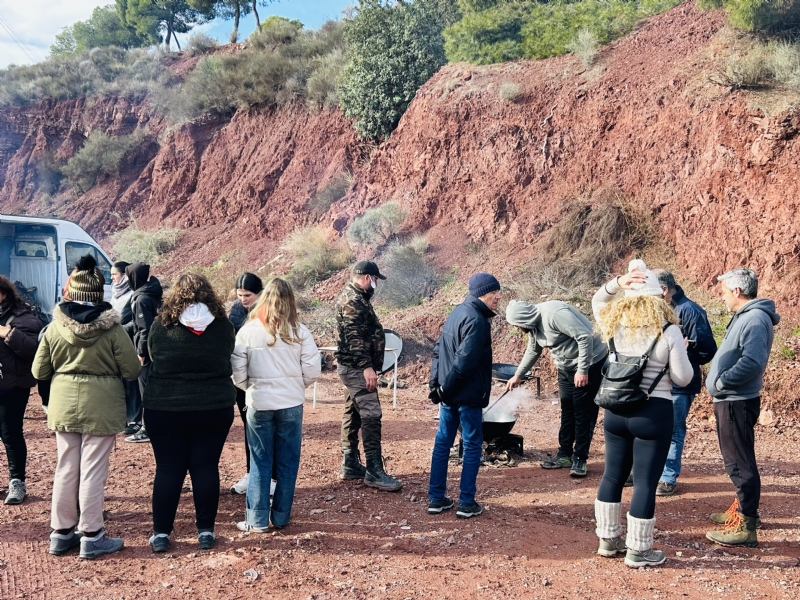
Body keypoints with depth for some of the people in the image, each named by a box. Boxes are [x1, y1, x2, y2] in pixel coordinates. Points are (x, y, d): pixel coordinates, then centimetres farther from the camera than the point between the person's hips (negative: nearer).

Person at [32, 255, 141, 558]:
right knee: (93, 471, 3)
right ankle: (91, 536, 12)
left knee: (65, 469, 15)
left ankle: (61, 532, 26)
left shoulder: (55, 327, -5)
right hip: (101, 406, -3)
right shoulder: (112, 328, -14)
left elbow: (39, 371, 2)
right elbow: (133, 371, -10)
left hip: (63, 405, 4)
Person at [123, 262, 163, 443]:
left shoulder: (141, 299, -17)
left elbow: (145, 328, -21)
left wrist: (141, 352, -16)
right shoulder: (153, 294, 10)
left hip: (146, 351, -9)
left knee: (146, 389, -3)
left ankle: (148, 429, 3)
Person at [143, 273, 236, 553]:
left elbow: (152, 361, 6)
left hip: (164, 408, 0)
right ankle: (206, 531, 15)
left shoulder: (160, 325, -7)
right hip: (214, 408, 1)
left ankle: (160, 533, 14)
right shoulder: (223, 326, -5)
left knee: (168, 469, 8)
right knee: (206, 467, 8)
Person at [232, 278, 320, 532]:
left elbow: (237, 373, -4)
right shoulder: (298, 331, -5)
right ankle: (281, 517, 18)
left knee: (260, 463, 10)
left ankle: (257, 520, 13)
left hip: (259, 404, 0)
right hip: (291, 404, 0)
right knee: (287, 463, 11)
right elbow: (312, 370, -5)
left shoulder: (247, 331, -5)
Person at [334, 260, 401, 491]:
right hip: (356, 367, -11)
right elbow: (353, 337, -23)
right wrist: (367, 367, -27)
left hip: (355, 367, 11)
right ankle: (374, 471, -10)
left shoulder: (355, 297, 18)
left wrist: (367, 366, 23)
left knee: (353, 412, 13)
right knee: (371, 415, -12)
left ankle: (350, 464, 20)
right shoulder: (352, 300, -15)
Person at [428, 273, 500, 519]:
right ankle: (467, 503, 8)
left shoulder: (458, 312, 12)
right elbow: (464, 361, -24)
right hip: (468, 395, -9)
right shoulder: (476, 320, -18)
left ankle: (436, 498, 18)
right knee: (472, 446, 3)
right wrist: (444, 389, -15)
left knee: (442, 443, 12)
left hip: (449, 394, 9)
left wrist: (436, 382, 12)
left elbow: (438, 350, 15)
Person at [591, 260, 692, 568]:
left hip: (616, 410, 5)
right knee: (645, 482, 3)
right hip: (654, 413, -5)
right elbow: (683, 378, -7)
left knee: (613, 475, 16)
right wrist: (682, 351, 11)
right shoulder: (669, 331, -12)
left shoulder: (615, 325, 0)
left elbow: (597, 302, 20)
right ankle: (638, 551, 12)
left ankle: (608, 539, 27)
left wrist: (617, 283, 3)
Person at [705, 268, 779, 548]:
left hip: (737, 402, -11)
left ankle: (745, 526, -1)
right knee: (736, 459, 21)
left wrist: (720, 381, -20)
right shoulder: (743, 316, 14)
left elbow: (753, 362, -30)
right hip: (729, 400, 11)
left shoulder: (755, 318, -19)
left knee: (740, 462, -6)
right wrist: (718, 381, 8)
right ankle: (742, 508, 34)